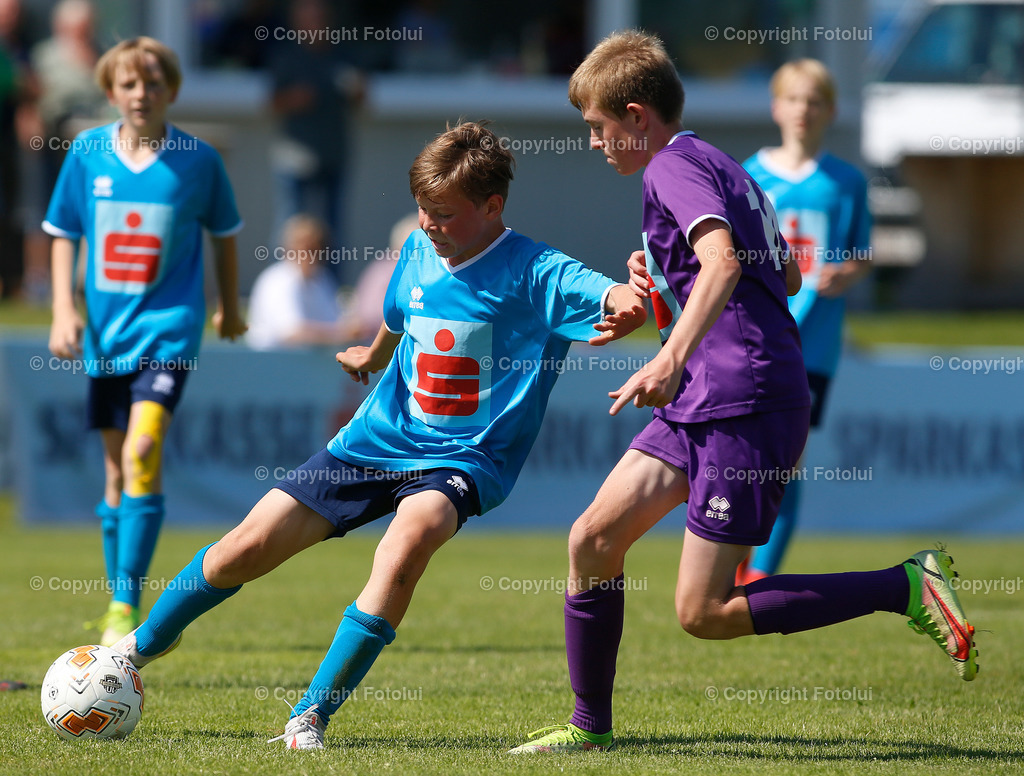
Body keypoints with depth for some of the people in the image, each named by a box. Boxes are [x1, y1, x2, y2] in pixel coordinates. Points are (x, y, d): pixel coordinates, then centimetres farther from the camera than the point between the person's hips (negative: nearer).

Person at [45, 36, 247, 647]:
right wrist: (64, 309, -1)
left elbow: (224, 233, 11)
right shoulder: (87, 153, 0)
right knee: (117, 466, 10)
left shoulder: (199, 161, -5)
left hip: (169, 327, -3)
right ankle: (118, 607, 22)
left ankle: (126, 607, -20)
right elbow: (64, 233, 9)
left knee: (143, 448, -20)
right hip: (106, 332, 3)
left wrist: (230, 307, 21)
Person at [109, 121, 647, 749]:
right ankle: (146, 642, 32)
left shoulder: (533, 273, -15)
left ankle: (313, 715, -30)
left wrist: (627, 304, -56)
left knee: (412, 534, -38)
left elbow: (626, 299, -32)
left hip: (464, 459, -5)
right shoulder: (418, 252, 3)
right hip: (377, 439, 5)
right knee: (247, 548, 2)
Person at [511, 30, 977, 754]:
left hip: (743, 407, -10)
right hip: (704, 404, 10)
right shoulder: (722, 167, 22)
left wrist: (672, 357, -38)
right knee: (594, 536, 6)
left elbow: (722, 262, -28)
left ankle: (911, 587, -9)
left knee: (705, 613, -11)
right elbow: (788, 276, 32)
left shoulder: (674, 168, -9)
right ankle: (590, 726, 13)